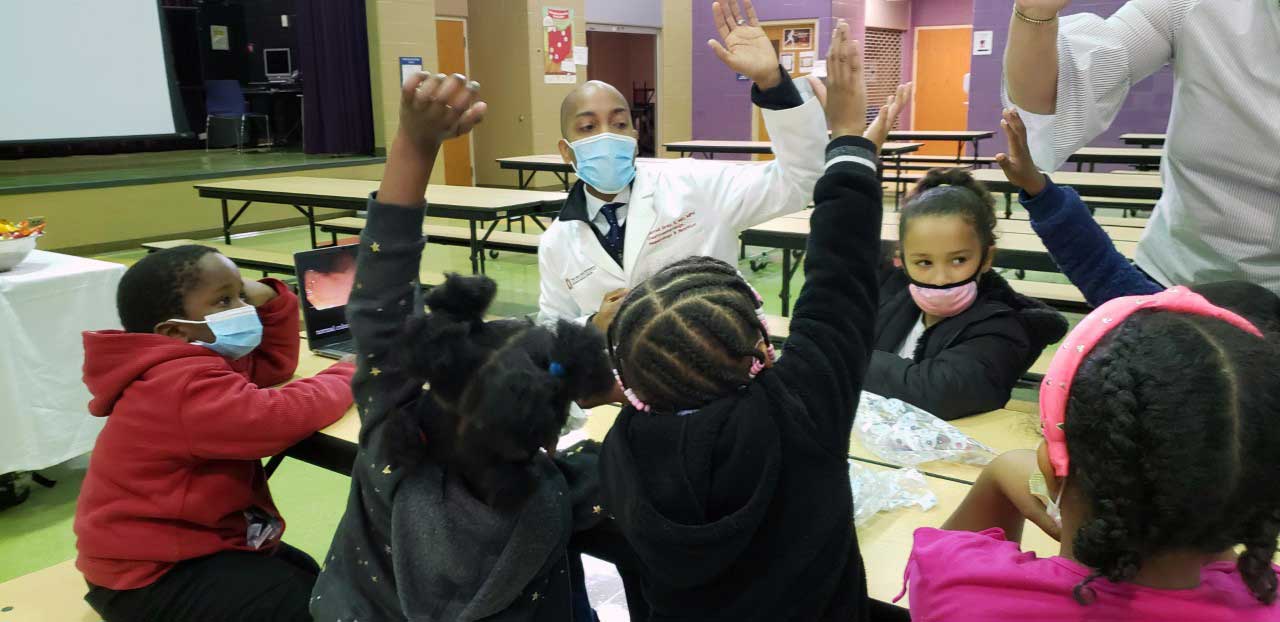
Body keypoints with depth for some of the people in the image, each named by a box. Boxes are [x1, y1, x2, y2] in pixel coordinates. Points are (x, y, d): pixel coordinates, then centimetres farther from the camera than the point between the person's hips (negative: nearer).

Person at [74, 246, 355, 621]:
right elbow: (280, 416, -40)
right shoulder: (186, 387, -29)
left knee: (311, 578, 16)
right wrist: (345, 376, -21)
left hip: (177, 545, 11)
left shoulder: (189, 362, 6)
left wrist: (271, 300, -2)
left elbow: (275, 364, 15)